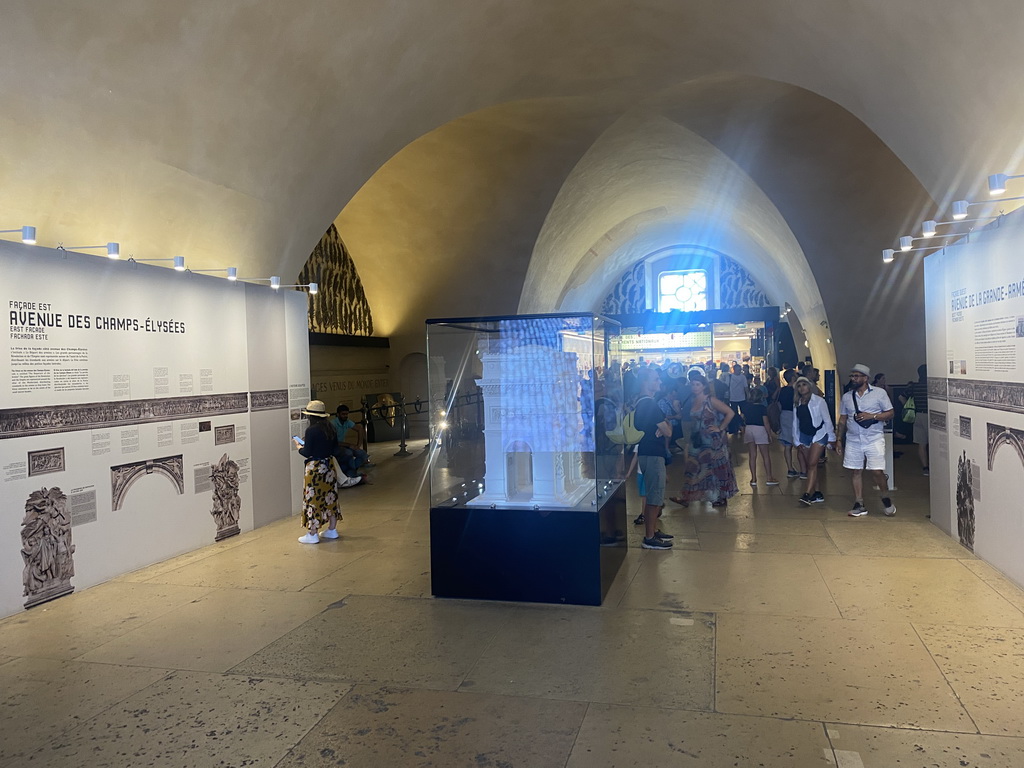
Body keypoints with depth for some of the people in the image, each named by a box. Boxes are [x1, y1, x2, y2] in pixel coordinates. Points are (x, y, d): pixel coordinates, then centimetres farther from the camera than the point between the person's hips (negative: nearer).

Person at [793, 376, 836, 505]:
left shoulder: (819, 401, -7)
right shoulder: (797, 404, 6)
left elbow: (827, 420, -4)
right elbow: (795, 423, 11)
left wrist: (832, 439, -3)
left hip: (818, 435, -5)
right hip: (804, 436, 5)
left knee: (812, 464, -15)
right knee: (808, 466, 5)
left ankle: (807, 494, -20)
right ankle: (818, 494, 13)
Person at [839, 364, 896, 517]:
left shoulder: (879, 393, 0)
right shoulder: (847, 396, 10)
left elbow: (890, 413, -1)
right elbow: (843, 419, 14)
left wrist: (872, 416, -16)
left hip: (874, 439, -3)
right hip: (853, 440, 3)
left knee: (877, 471, -7)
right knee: (857, 472, 5)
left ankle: (886, 500, 18)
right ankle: (859, 506, 11)